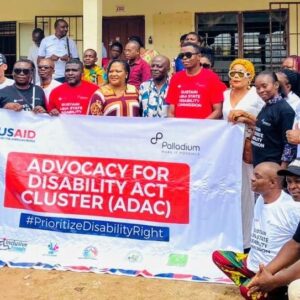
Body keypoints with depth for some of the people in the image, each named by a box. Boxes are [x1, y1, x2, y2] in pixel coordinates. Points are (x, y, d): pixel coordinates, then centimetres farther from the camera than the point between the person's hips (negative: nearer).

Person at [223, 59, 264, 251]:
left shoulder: (257, 96, -2)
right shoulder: (225, 95, 13)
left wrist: (245, 116, -15)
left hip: (247, 151, -5)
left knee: (245, 193, -3)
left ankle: (246, 240, 8)